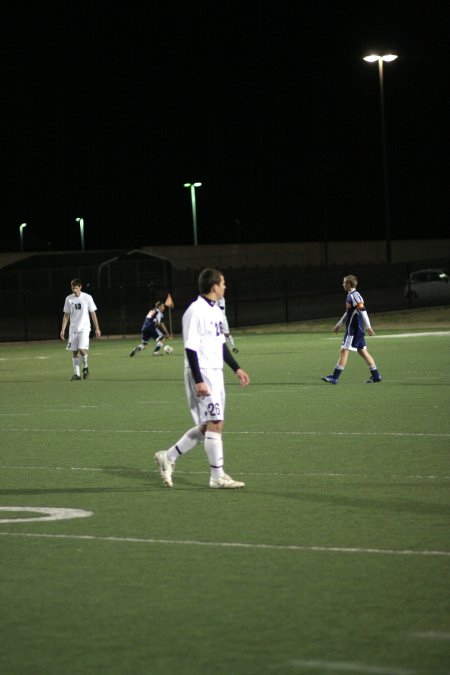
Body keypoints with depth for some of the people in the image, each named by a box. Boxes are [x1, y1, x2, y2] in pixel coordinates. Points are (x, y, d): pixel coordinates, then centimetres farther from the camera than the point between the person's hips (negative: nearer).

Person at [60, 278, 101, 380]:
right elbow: (66, 315, 9)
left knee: (82, 349, -18)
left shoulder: (87, 298, -4)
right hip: (73, 329, 3)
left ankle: (85, 367, 6)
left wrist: (97, 328, -3)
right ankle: (76, 374, 7)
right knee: (74, 352, 1)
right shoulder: (69, 299, 4)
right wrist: (63, 330, 2)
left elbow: (93, 313, 0)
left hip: (84, 328, -3)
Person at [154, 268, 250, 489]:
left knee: (207, 426, 10)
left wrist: (236, 368, 20)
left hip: (215, 372, 10)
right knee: (215, 423, -8)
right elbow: (190, 348, -19)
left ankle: (169, 457, 20)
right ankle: (217, 476, -2)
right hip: (202, 373, -10)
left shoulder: (215, 310, 14)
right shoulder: (195, 312, -16)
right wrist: (198, 381, -22)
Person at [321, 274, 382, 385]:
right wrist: (339, 324, 29)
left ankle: (335, 377, -8)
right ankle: (376, 375, 15)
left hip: (353, 330, -10)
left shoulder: (354, 295, -15)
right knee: (362, 351, 13)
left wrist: (368, 327, -23)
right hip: (358, 330, 10)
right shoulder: (350, 295, 15)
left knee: (344, 351, -8)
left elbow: (363, 311, -21)